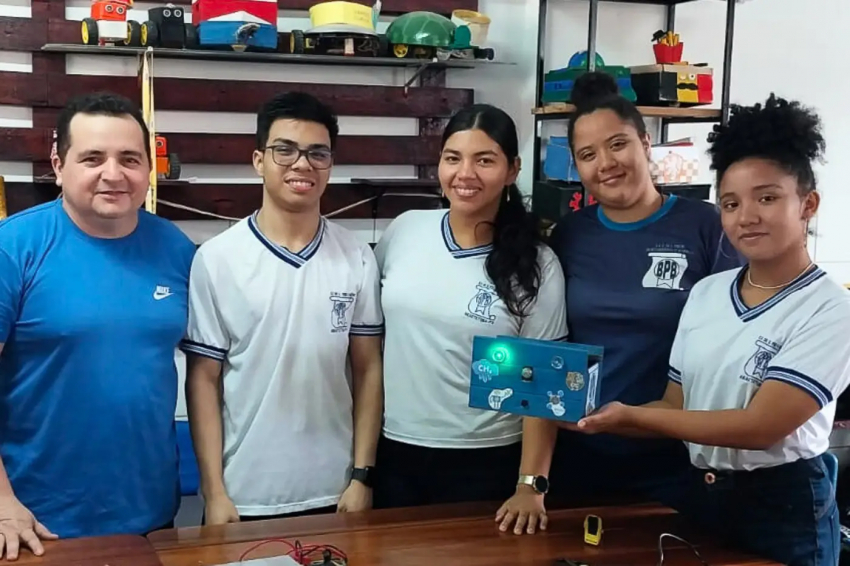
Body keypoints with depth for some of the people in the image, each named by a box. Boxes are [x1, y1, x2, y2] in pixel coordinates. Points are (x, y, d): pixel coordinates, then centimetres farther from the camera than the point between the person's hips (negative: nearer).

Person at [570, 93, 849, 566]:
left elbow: (760, 426, -21)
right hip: (701, 494, 5)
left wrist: (631, 415, -20)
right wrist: (596, 418, -12)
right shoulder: (706, 293, 4)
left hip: (784, 507, -5)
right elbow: (677, 406, 5)